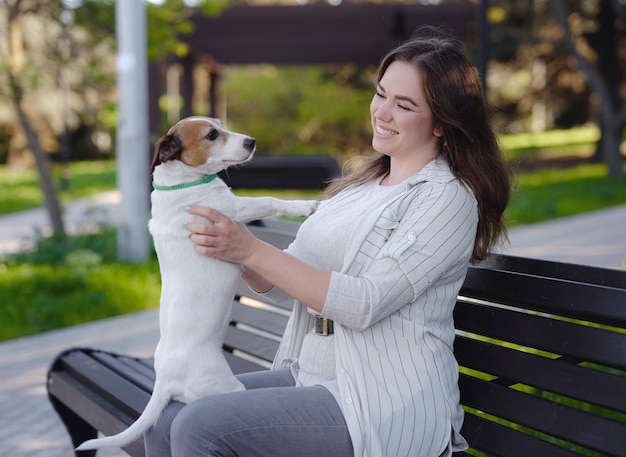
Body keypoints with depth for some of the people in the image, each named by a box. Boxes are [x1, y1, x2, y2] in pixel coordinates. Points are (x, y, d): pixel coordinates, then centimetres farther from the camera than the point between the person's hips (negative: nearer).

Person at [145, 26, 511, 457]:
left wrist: (252, 250, -22)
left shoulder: (448, 197, -10)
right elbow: (284, 282, 11)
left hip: (387, 408, -8)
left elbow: (365, 304, -20)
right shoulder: (361, 183, 15)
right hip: (307, 374, 8)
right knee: (165, 418, -4)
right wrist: (226, 246, -10)